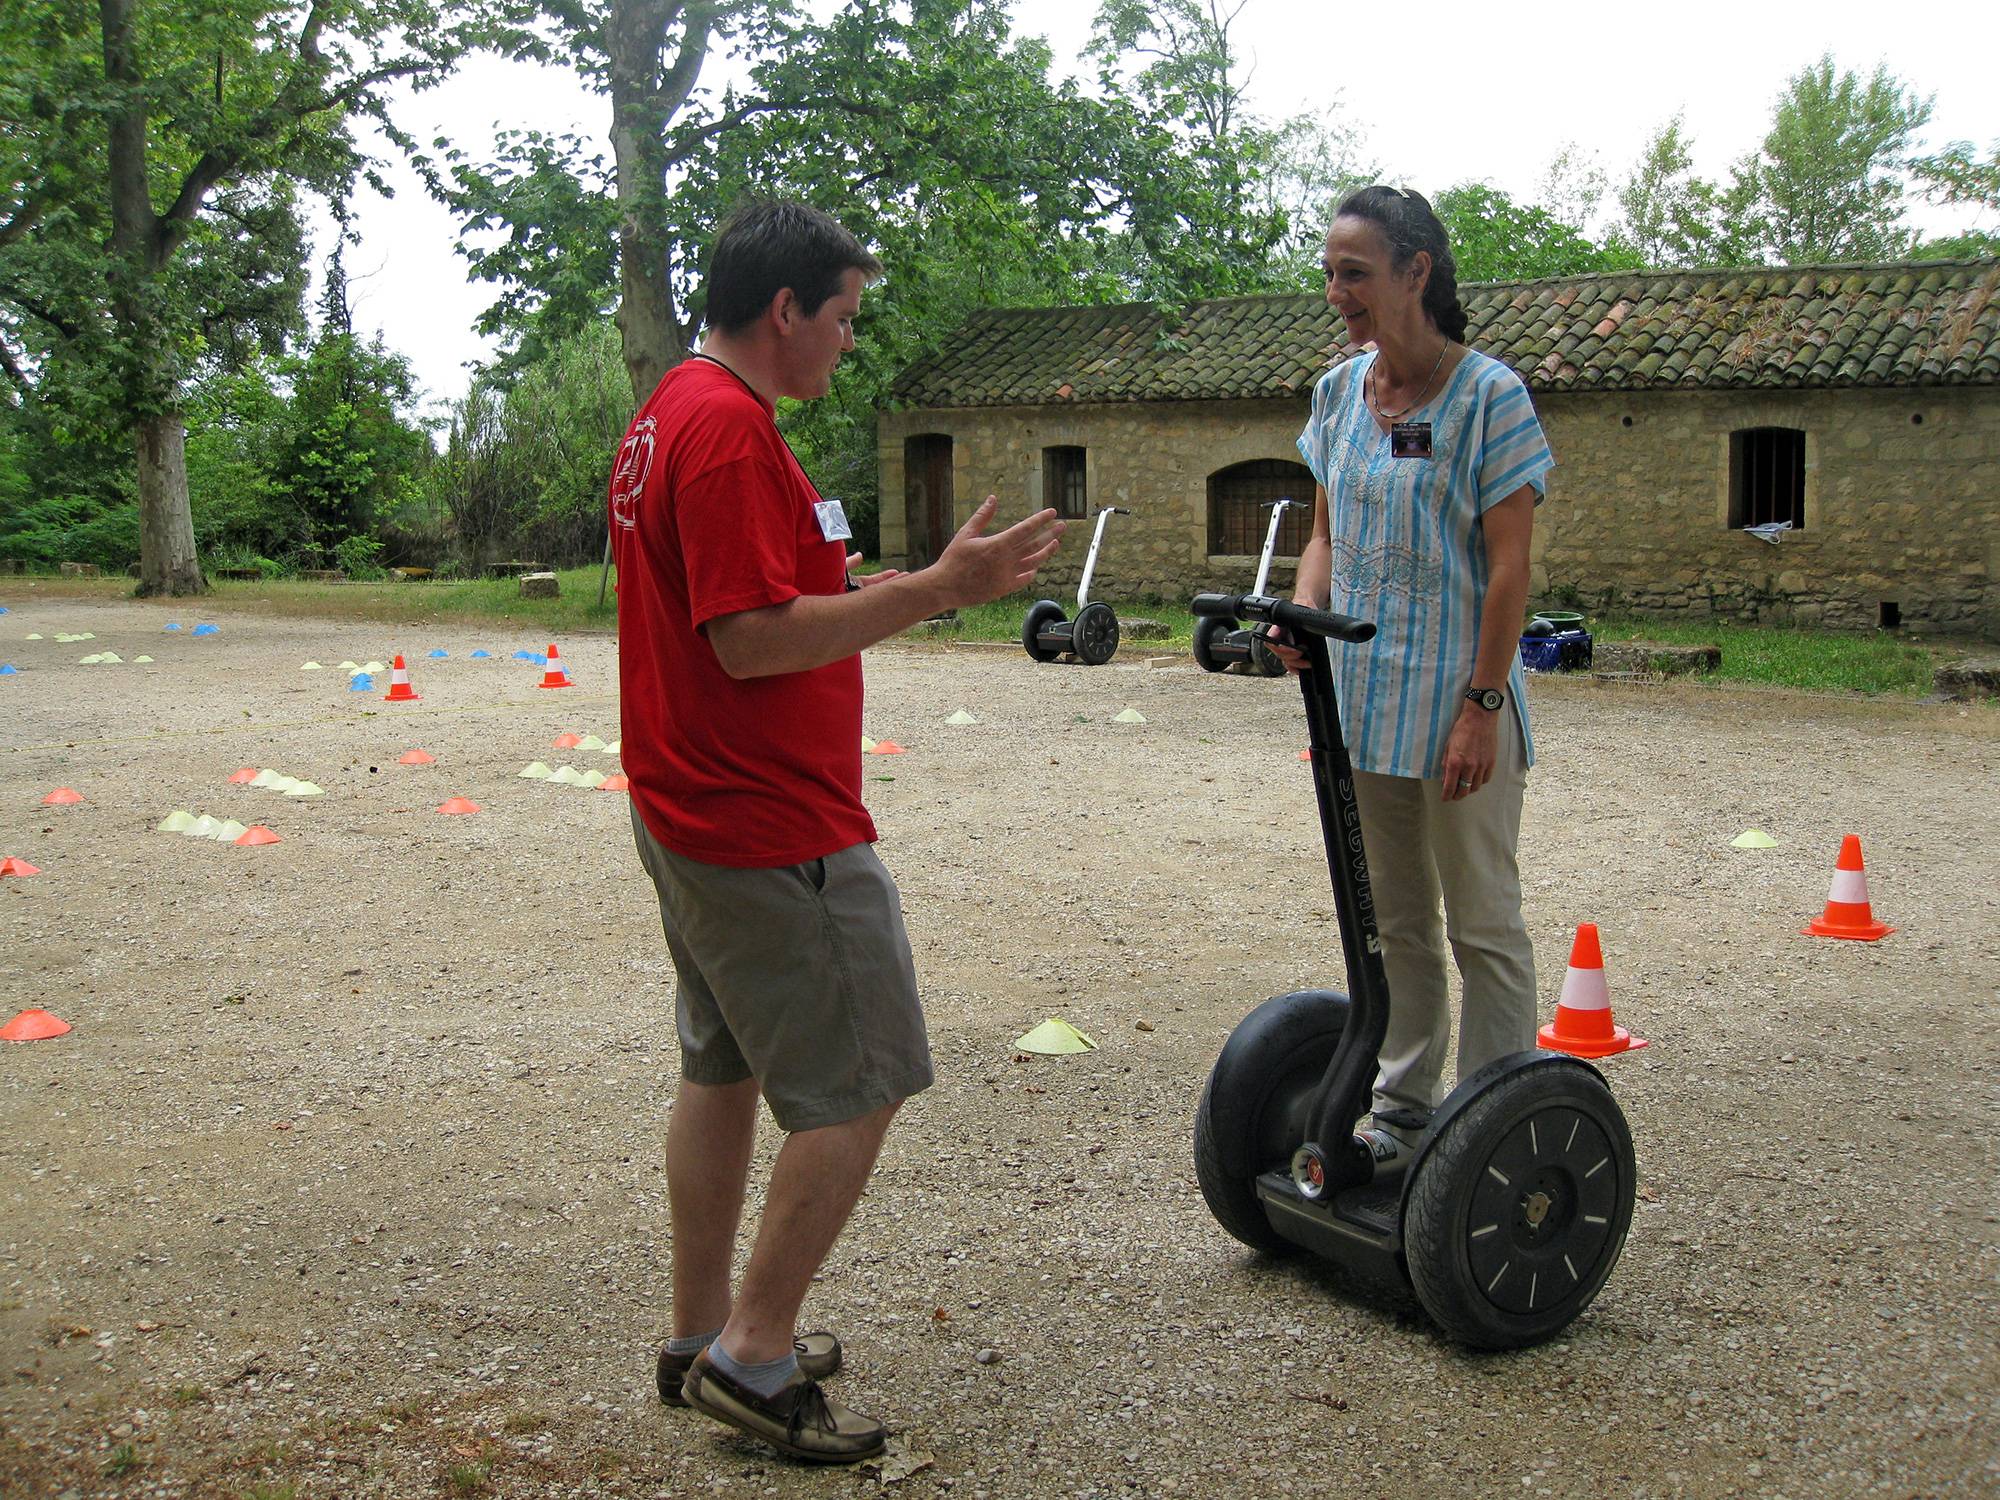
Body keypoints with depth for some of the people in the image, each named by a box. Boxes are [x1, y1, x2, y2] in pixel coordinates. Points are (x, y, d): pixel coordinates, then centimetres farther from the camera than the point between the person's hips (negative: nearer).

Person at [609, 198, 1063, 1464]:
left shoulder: (670, 416, 14)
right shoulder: (732, 430, -20)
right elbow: (753, 640, -25)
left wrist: (864, 595, 16)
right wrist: (929, 593, -24)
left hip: (692, 814, 11)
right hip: (776, 830, -11)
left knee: (726, 1068, 18)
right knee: (861, 1086, -1)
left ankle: (705, 1336, 28)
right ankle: (756, 1355, 6)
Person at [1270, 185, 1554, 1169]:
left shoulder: (1489, 397, -12)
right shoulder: (1337, 394, 7)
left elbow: (1509, 568, -14)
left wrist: (1482, 706, -18)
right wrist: (1303, 614, -8)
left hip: (1457, 697, -6)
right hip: (1361, 692, 7)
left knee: (1483, 925, 4)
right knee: (1393, 918, 17)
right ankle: (1404, 1104, 29)